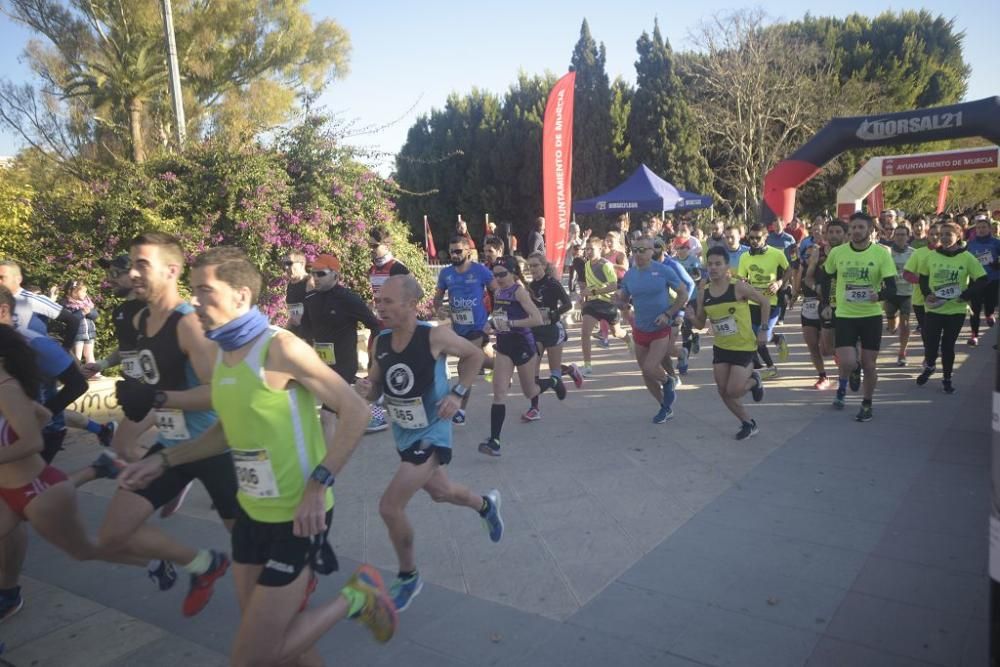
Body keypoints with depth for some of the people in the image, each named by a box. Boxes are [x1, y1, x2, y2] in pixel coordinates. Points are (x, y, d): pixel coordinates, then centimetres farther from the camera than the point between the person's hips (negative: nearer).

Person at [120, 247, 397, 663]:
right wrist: (164, 461, 15)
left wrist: (318, 486, -25)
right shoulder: (222, 354, 6)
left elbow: (355, 413, -20)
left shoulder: (280, 348, -19)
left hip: (296, 517, -8)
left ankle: (357, 596, 13)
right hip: (251, 513, 8)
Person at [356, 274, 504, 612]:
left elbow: (475, 356, -4)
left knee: (390, 507, -12)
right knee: (440, 492, 26)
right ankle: (486, 504, 58)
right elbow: (376, 387, 6)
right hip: (403, 434, 7)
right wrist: (365, 389, -18)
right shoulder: (381, 341, -6)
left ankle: (408, 577, 13)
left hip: (432, 434, -7)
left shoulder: (435, 336, -21)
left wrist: (457, 394, -14)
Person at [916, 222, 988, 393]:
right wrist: (926, 294, -5)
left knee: (948, 345, 6)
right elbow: (923, 277, 11)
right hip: (933, 309, 1)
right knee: (930, 343, 1)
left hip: (956, 310, -1)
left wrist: (966, 296, -13)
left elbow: (983, 280, -3)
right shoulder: (931, 256, -2)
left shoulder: (967, 257, -7)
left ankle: (947, 379, 23)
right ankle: (929, 367, 32)